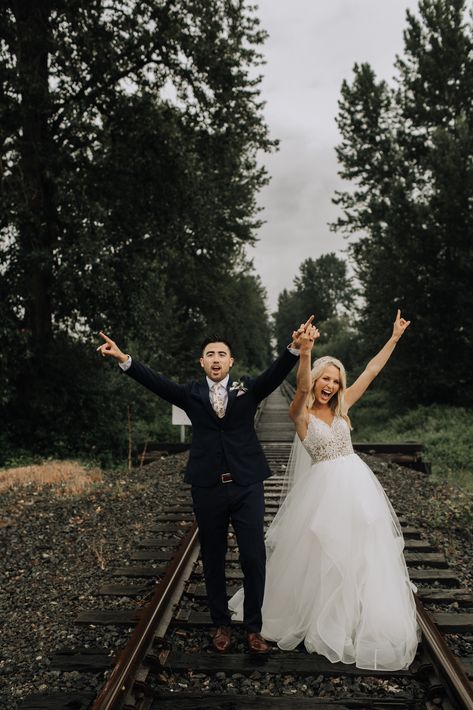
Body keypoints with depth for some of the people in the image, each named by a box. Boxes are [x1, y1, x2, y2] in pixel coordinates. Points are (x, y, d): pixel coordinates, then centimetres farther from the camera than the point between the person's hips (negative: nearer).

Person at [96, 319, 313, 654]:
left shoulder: (249, 388, 5)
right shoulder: (192, 394, 5)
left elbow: (276, 374, -12)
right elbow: (156, 381, -7)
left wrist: (295, 348, -31)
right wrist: (123, 358, -22)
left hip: (247, 486, 0)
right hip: (207, 488, 1)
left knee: (254, 558, 2)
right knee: (213, 560, 12)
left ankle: (254, 627, 21)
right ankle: (221, 624, 30)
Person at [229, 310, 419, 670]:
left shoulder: (341, 407, 6)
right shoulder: (301, 413, -8)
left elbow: (372, 370, 9)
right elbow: (303, 387, -30)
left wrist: (395, 336, 10)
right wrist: (305, 351, -49)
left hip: (358, 485, 5)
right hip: (325, 489, -4)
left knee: (361, 556, 12)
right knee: (321, 558, 6)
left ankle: (362, 621, 33)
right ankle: (320, 618, 28)